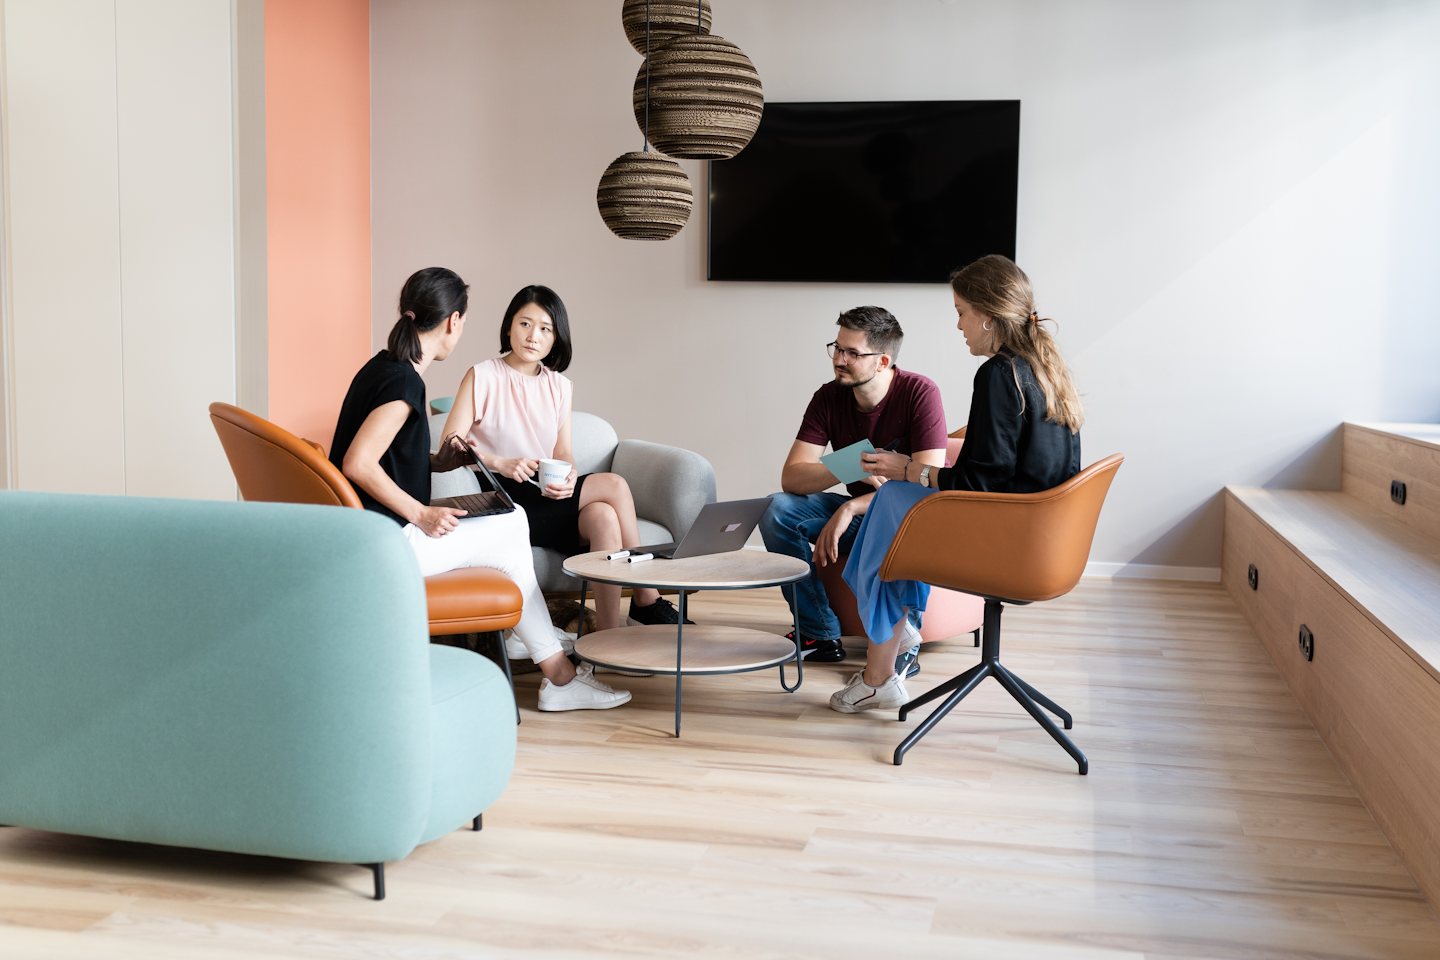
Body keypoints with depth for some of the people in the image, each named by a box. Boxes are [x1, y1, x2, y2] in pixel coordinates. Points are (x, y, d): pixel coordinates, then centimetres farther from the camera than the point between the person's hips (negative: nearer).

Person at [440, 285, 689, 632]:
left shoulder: (559, 386, 15)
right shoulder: (482, 377, -1)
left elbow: (564, 453, 10)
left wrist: (568, 478, -14)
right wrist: (501, 463, -24)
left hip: (548, 499, 5)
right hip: (504, 502, -5)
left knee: (604, 518, -28)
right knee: (614, 485, -24)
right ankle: (646, 600, -15)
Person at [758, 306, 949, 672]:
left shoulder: (920, 393, -19)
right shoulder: (829, 398, -7)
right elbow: (791, 477, -14)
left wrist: (850, 509, -35)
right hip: (858, 509, 5)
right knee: (777, 510, -18)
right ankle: (821, 634, -8)